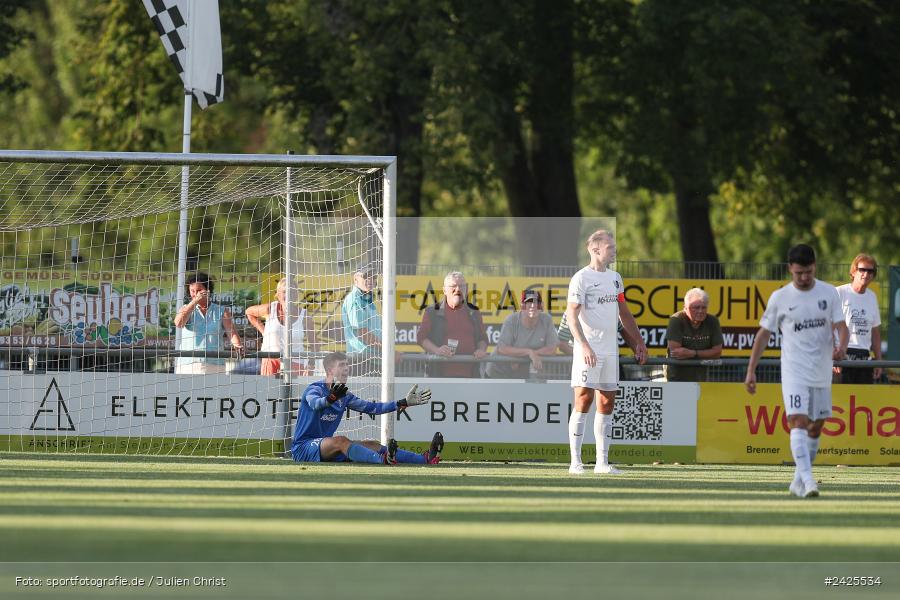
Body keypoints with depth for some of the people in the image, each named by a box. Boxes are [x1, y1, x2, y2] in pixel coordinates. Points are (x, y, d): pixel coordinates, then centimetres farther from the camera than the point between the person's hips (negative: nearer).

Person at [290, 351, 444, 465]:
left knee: (372, 445, -7)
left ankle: (425, 459, -20)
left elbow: (371, 408, 17)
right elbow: (315, 403, -37)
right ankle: (383, 460, -61)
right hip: (303, 448, -8)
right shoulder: (315, 389, -12)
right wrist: (331, 399, -59)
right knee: (341, 440, -35)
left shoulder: (344, 396, 13)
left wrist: (404, 403, 11)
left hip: (325, 450, 8)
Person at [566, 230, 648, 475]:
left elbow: (624, 313, 24)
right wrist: (584, 345, -27)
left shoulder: (615, 277, 15)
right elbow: (572, 314, -16)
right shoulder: (582, 278, -8)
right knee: (584, 399, -10)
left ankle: (602, 461, 10)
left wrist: (638, 341, 19)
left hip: (610, 349, 7)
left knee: (607, 403, 6)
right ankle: (575, 462, -10)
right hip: (588, 351, -7)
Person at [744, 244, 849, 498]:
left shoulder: (829, 293, 2)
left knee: (816, 428, 10)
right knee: (798, 422, -20)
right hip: (794, 370, -3)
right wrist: (751, 370, 1)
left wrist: (841, 346, -25)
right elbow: (764, 334, 4)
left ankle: (798, 482, 24)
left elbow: (841, 326, -2)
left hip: (822, 372, 3)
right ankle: (807, 480, -30)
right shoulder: (780, 298, -2)